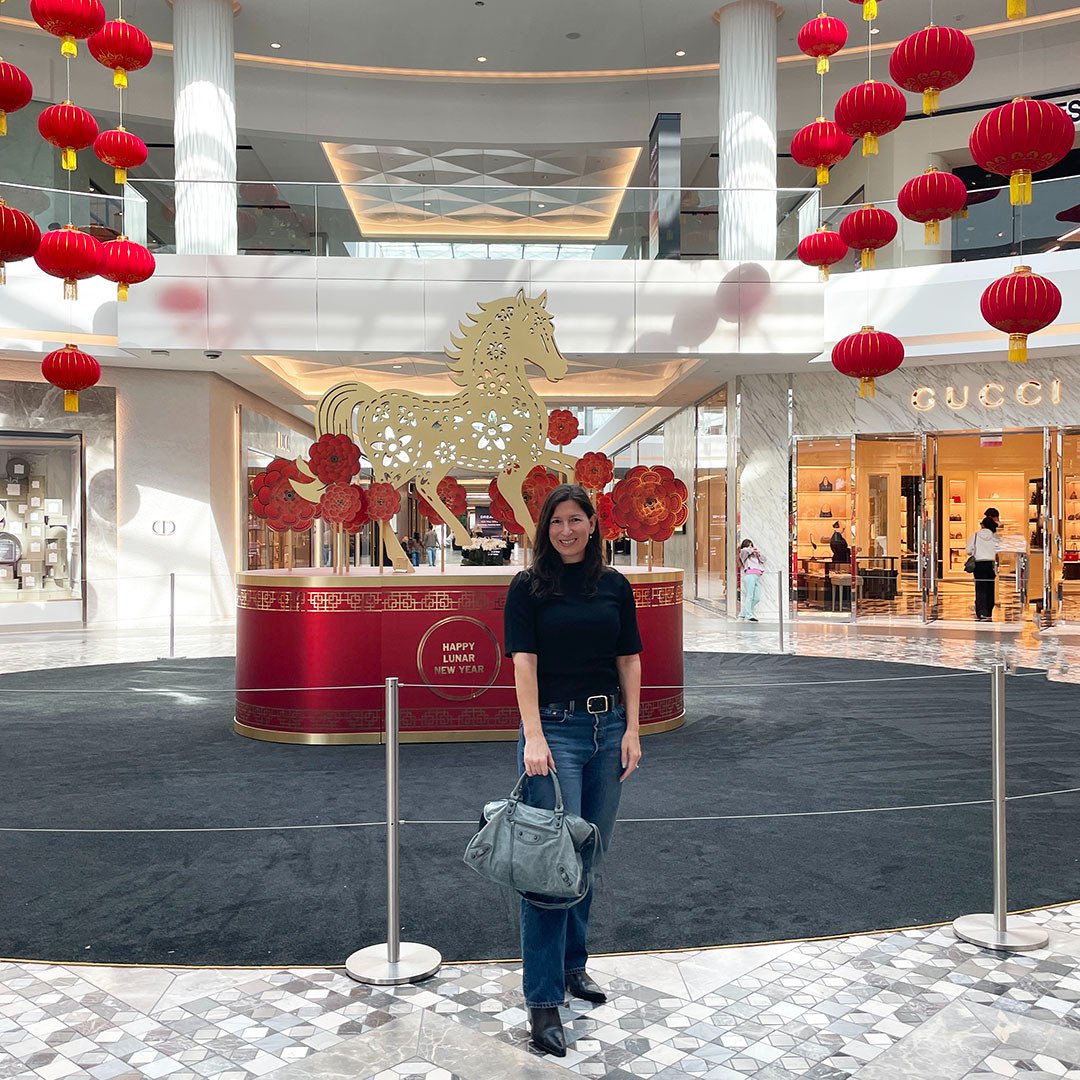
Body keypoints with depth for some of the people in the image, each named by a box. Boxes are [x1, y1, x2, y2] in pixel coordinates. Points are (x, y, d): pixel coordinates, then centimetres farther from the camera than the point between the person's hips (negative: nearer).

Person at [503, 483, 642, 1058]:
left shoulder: (615, 585, 7)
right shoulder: (528, 587, -3)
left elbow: (629, 660, 8)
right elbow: (524, 661, -11)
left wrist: (632, 729, 2)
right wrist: (533, 737, -19)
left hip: (608, 727, 5)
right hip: (554, 727, -4)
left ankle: (572, 964, 32)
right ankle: (543, 1000, 3)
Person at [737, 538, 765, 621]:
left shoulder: (754, 555, 32)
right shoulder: (743, 554, 11)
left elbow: (763, 559, 32)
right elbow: (744, 550, -12)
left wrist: (758, 553, 16)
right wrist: (752, 550, 5)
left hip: (757, 577, 8)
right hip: (750, 575, -8)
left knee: (757, 598, 2)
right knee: (749, 596, -13)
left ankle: (743, 614, 11)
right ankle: (749, 616, -15)